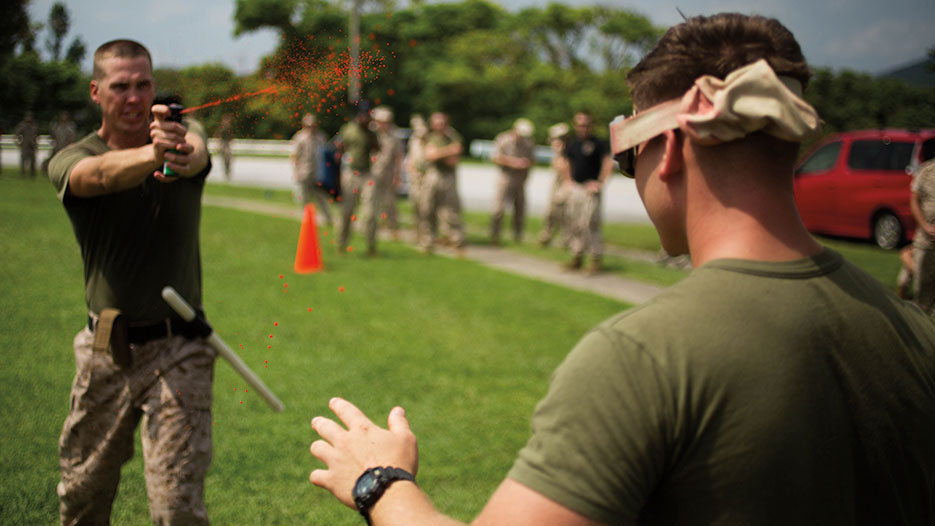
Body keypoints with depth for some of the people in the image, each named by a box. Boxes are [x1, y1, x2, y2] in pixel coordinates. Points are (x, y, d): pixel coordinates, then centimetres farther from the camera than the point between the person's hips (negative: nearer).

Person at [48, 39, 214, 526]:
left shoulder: (183, 133, -1)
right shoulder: (70, 162, -2)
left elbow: (196, 153, -27)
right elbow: (102, 174, -28)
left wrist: (181, 152, -53)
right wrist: (151, 155, -51)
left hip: (177, 349, -2)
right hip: (104, 352, 2)